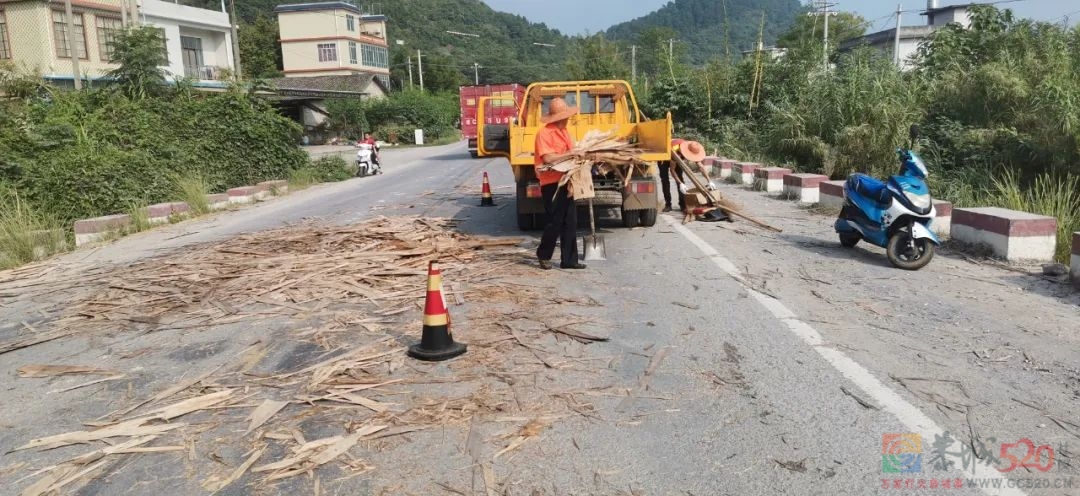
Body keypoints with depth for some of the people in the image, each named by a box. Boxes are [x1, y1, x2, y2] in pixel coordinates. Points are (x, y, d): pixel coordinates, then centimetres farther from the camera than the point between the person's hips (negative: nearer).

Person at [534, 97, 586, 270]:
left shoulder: (563, 131, 14)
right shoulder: (544, 133, -13)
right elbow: (548, 158, -23)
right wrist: (572, 154, -21)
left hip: (565, 182, 8)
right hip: (552, 184, -8)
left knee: (570, 222, 7)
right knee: (555, 222, -1)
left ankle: (569, 260, 14)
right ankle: (543, 255, 18)